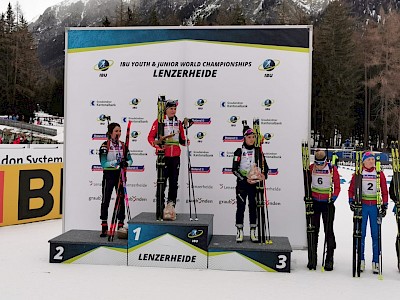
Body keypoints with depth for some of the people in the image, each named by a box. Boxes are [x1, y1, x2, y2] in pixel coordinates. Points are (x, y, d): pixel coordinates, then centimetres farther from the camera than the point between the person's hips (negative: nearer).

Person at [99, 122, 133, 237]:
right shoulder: (105, 146, -6)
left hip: (120, 174, 4)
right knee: (105, 200, 1)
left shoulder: (123, 145, 6)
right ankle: (104, 227, 9)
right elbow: (103, 164, -14)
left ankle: (121, 225, 15)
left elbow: (130, 160, 7)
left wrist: (126, 163, -16)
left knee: (121, 199, 6)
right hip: (108, 175, -3)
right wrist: (116, 162, -26)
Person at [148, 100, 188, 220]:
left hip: (175, 157, 4)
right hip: (163, 156, -4)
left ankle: (171, 205, 10)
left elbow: (182, 140, 16)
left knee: (174, 182, 4)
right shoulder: (159, 122, -1)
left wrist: (185, 142, -7)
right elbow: (150, 137, -2)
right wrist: (157, 146, -19)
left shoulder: (178, 123, 12)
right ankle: (161, 208, 6)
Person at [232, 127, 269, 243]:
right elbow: (234, 169, -7)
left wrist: (264, 175, -14)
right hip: (242, 183, -2)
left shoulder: (258, 151, 6)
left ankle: (253, 232, 13)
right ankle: (239, 231, 9)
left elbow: (265, 166, 8)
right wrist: (245, 179, -17)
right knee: (241, 207, 1)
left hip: (254, 184, 2)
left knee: (253, 207, 6)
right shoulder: (239, 151, -3)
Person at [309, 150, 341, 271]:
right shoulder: (311, 168, -3)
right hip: (314, 201, 2)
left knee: (328, 230, 0)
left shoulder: (332, 169, -8)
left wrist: (333, 198, -12)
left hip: (328, 203, -2)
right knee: (313, 229, 7)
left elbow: (337, 186, -1)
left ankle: (329, 259, 10)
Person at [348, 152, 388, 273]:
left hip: (375, 207, 0)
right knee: (361, 233, 2)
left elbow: (384, 191, 7)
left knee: (375, 234, 2)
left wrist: (385, 206, 2)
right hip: (361, 206, 0)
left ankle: (376, 262, 9)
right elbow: (351, 189, 8)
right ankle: (361, 260, 12)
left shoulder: (380, 174, 4)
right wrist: (351, 201, -3)